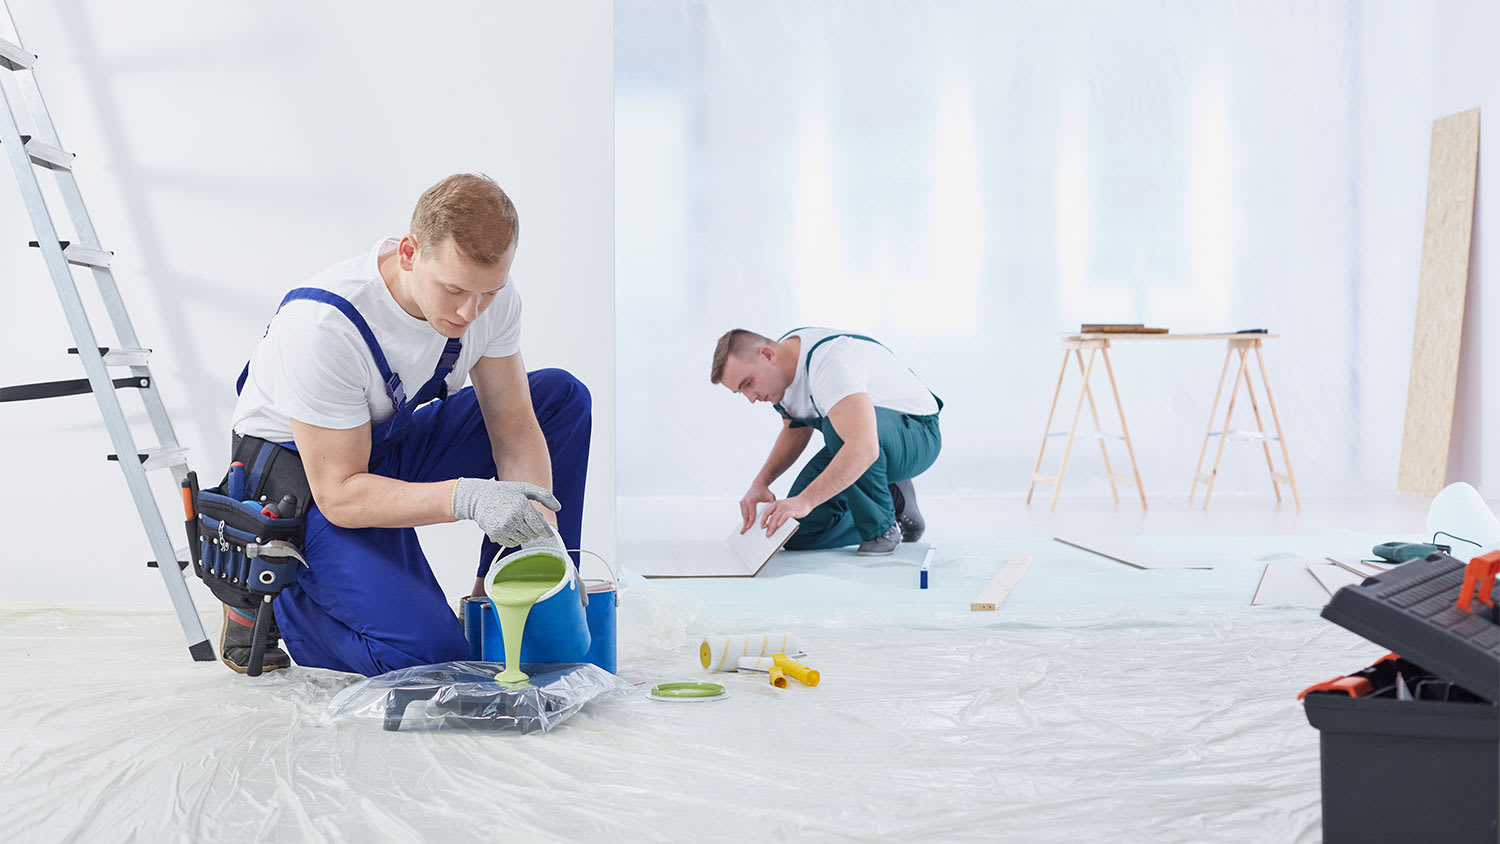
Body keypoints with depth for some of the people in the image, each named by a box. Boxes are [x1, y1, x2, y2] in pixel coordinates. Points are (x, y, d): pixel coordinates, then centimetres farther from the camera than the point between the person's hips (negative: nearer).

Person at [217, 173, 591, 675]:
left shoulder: (490, 293, -17)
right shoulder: (322, 327, -35)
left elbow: (514, 427, -8)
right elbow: (340, 494, -30)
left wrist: (542, 532, -24)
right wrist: (466, 497, -42)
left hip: (392, 448, 7)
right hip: (301, 472, -7)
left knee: (561, 396, -7)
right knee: (427, 653, -23)